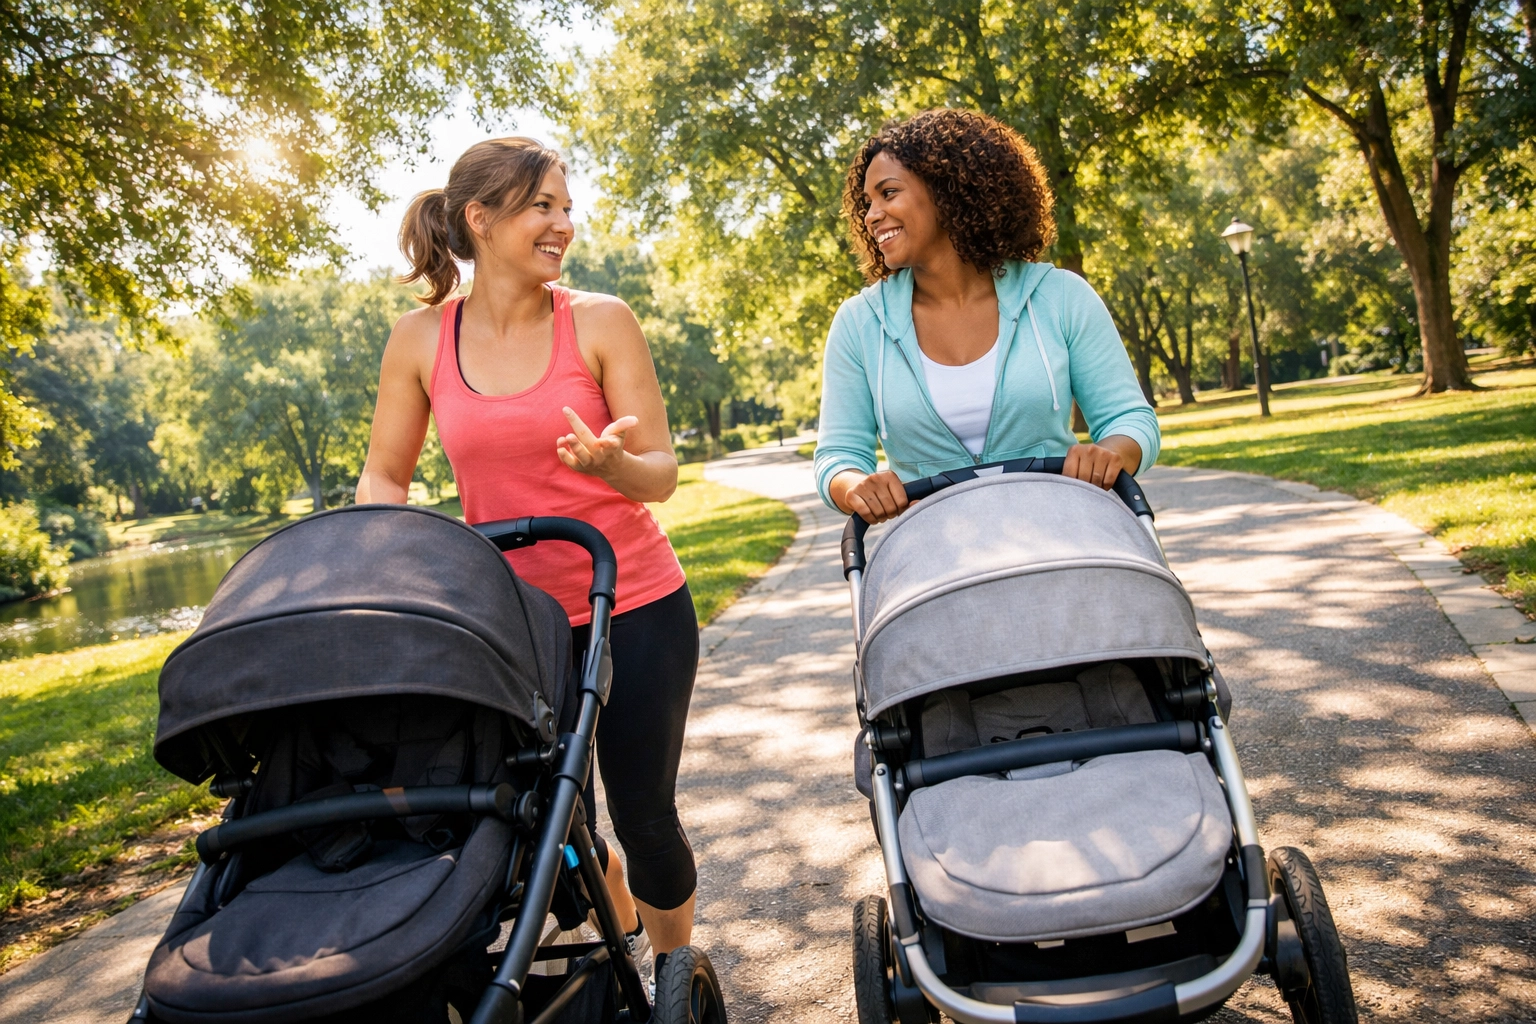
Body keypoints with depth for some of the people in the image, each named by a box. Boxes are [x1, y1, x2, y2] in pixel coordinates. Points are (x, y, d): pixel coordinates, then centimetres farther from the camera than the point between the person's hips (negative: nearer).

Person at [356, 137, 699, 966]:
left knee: (643, 815, 5)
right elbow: (384, 477, 8)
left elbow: (660, 475, -8)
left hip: (634, 609, -2)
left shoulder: (600, 323, -7)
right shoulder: (421, 339, -1)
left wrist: (608, 462, -30)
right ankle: (618, 931, 47)